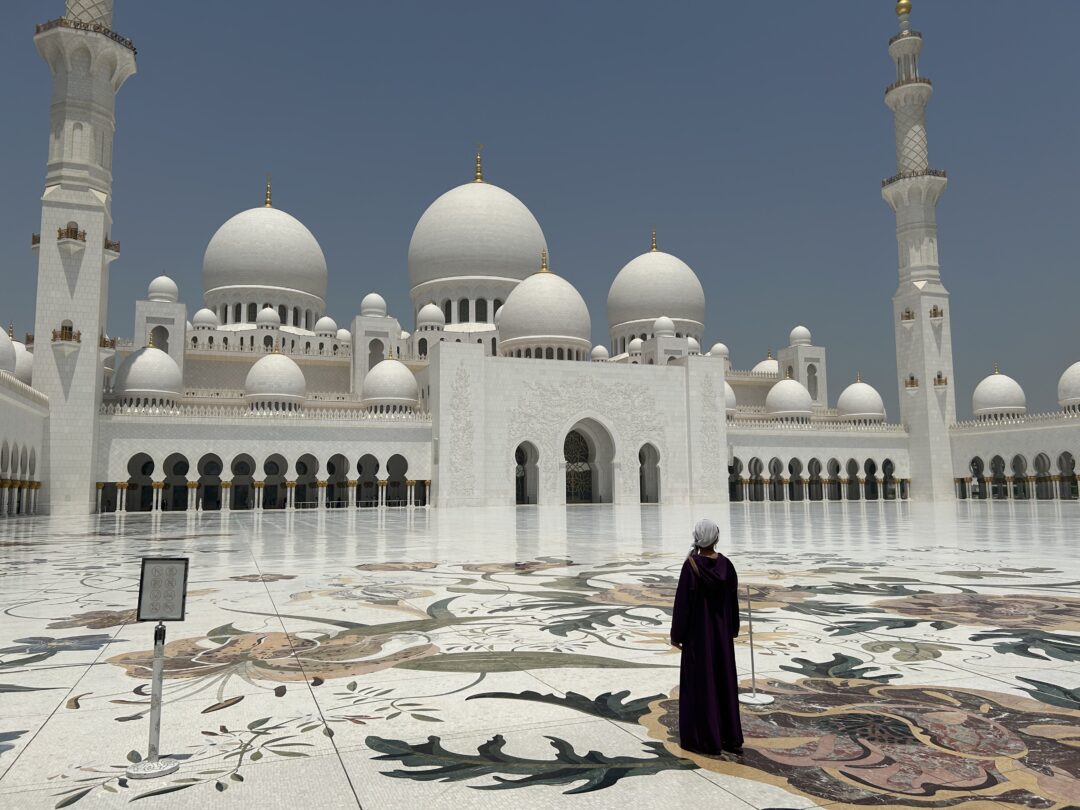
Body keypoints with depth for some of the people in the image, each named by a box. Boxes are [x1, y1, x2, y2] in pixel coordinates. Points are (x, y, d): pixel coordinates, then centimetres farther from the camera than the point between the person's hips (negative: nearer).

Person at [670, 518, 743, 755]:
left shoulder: (690, 566, -18)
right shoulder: (726, 565, -4)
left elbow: (683, 601, -15)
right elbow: (733, 600, 4)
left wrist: (676, 634, -5)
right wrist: (732, 630, 17)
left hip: (698, 632, -5)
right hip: (721, 630, 5)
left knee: (699, 682, 4)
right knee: (724, 680, 14)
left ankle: (705, 740, 10)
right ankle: (731, 737, 21)